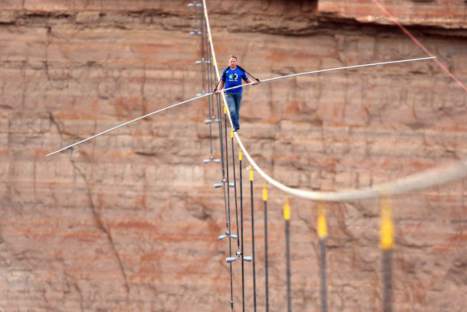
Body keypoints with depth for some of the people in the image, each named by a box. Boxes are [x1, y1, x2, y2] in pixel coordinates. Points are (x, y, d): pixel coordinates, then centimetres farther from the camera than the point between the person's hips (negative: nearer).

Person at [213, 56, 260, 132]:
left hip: (238, 93, 1)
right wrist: (218, 89, -4)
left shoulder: (241, 71, 0)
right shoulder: (226, 71, 1)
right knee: (232, 110, -15)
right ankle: (236, 126, -8)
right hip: (229, 93, -1)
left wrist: (253, 83, -12)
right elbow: (222, 81, 9)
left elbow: (246, 80, 6)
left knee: (237, 111, 10)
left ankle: (237, 125, 26)